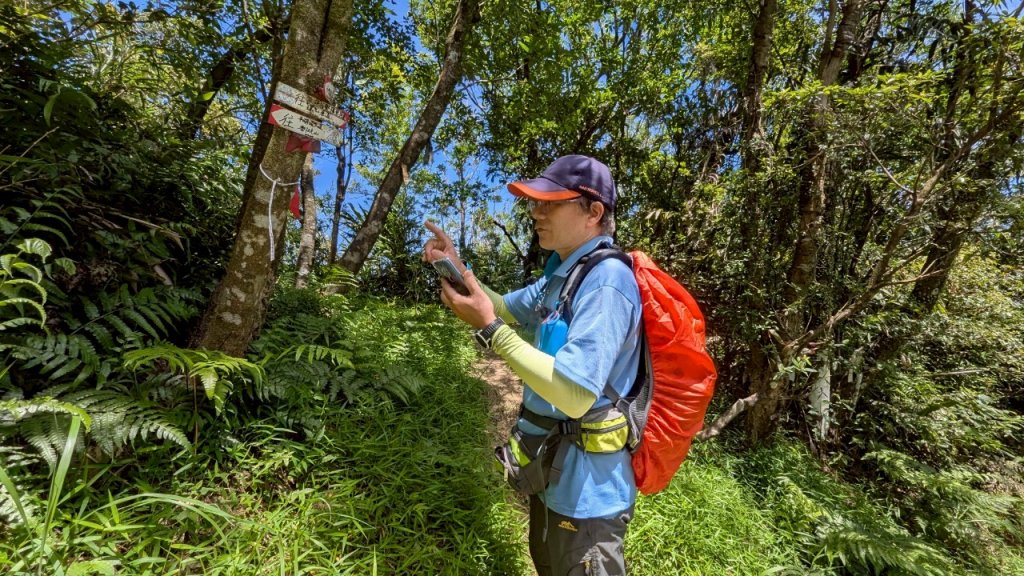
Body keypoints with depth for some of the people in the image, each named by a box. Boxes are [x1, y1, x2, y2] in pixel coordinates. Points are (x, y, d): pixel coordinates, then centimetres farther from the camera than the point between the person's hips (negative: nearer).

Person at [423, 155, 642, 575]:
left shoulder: (606, 279, -27)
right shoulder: (562, 271, 3)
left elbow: (576, 395, -34)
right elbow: (507, 308, 15)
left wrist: (488, 329, -31)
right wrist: (459, 270, -2)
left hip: (584, 481, -9)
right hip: (551, 465, 10)